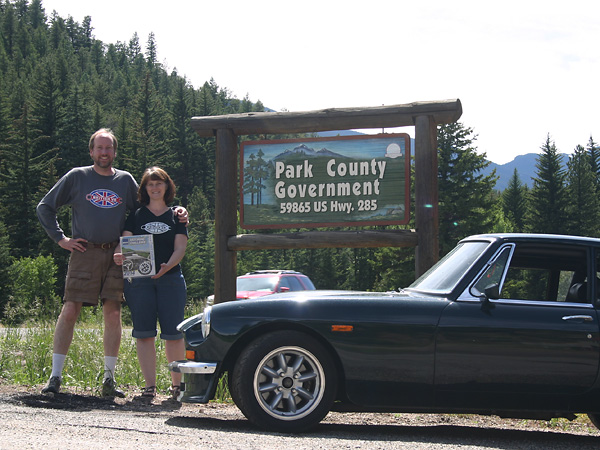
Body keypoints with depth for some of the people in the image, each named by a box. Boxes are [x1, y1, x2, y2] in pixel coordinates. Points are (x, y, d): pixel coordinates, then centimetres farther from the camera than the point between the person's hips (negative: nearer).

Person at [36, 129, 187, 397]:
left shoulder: (126, 180, 13)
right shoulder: (77, 177, 7)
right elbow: (44, 207, 12)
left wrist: (176, 215, 6)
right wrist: (60, 238, 3)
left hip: (116, 254, 2)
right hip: (85, 253, -2)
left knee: (113, 313, -1)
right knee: (69, 311, -7)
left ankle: (109, 379, 6)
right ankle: (55, 376, 0)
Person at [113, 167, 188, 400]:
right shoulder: (135, 216, 14)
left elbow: (180, 247, 3)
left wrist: (168, 266, -17)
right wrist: (119, 256, -19)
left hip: (170, 278, 0)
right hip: (138, 279, 1)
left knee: (173, 333, -5)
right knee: (144, 333, -3)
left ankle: (177, 384, 6)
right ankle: (150, 385, 0)